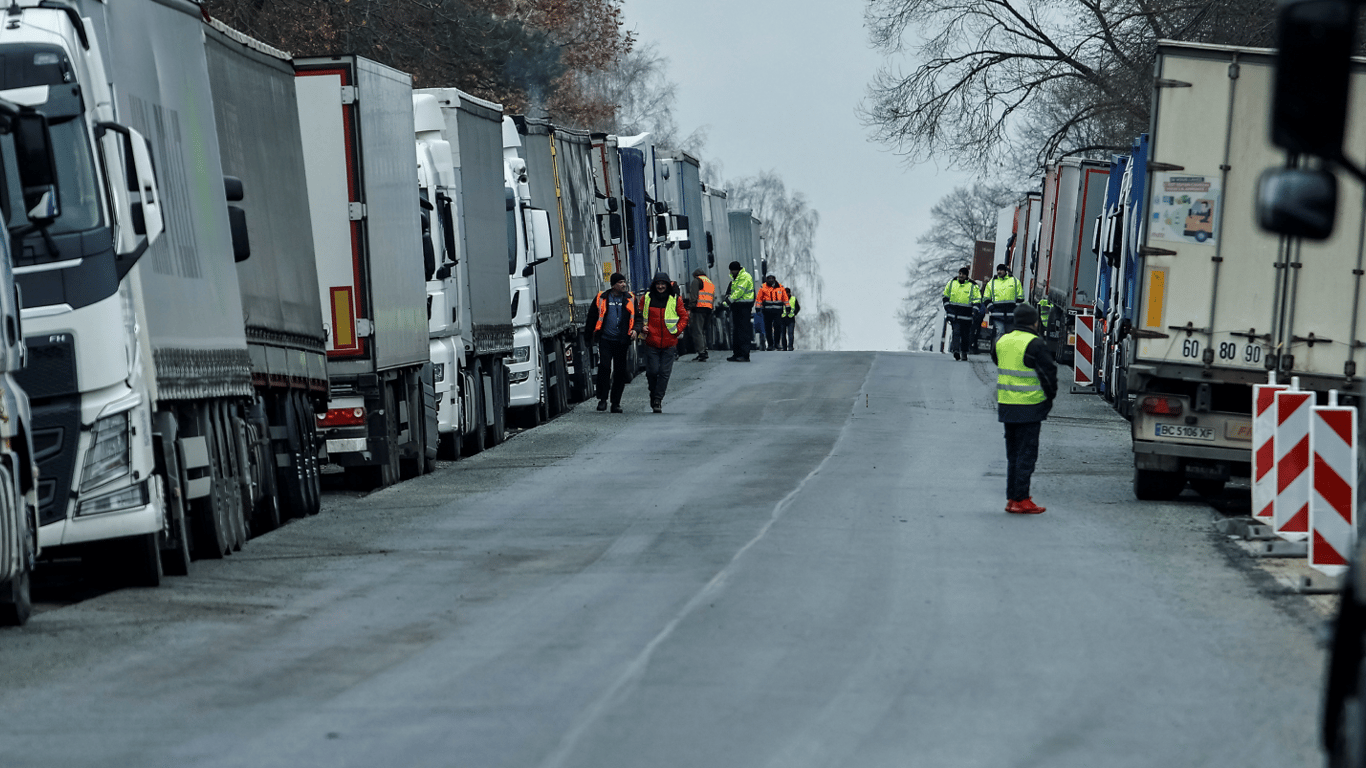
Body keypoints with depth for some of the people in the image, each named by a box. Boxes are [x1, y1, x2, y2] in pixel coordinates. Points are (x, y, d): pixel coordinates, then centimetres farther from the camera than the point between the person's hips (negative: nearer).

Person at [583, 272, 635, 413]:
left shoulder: (630, 299, 9)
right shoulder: (602, 298, 3)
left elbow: (636, 316, 16)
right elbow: (592, 317, 10)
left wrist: (634, 329, -3)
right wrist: (590, 337, 9)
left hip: (622, 341, 2)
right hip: (605, 339, -2)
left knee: (620, 372, 4)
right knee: (604, 368, -14)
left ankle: (616, 403, 13)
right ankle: (602, 399, -4)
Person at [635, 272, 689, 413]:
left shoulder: (675, 299, 2)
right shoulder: (646, 299, 4)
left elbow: (684, 316, 8)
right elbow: (639, 315, 14)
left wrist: (677, 330, -4)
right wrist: (641, 328, -3)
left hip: (669, 343, 0)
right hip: (651, 342, 0)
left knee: (664, 373, -3)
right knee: (652, 371, -2)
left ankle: (657, 400, 1)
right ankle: (654, 395, 22)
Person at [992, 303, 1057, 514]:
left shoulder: (1002, 341, 8)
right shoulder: (1035, 344, -14)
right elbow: (1048, 372, -12)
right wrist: (1049, 396, 4)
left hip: (1005, 405, 7)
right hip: (1029, 407, -7)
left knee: (1013, 453, 15)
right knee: (1027, 453, -2)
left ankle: (1011, 498, 17)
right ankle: (1020, 499, -3)